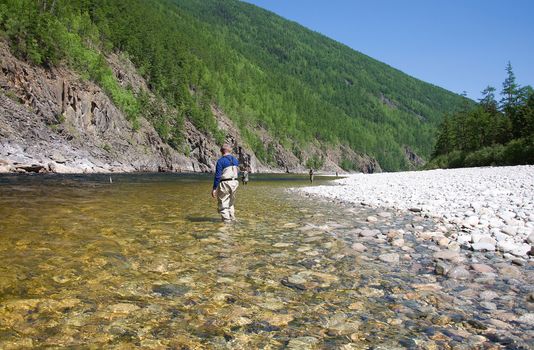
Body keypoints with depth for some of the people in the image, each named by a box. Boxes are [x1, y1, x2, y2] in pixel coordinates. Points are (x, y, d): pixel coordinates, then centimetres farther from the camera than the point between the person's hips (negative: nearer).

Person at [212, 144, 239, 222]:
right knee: (231, 202, 22)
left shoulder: (220, 161, -11)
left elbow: (217, 176, -14)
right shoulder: (235, 160, 9)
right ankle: (232, 217, 26)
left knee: (223, 203, 3)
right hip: (234, 182, 7)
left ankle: (226, 219, 3)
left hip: (225, 183, -7)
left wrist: (214, 188, -12)